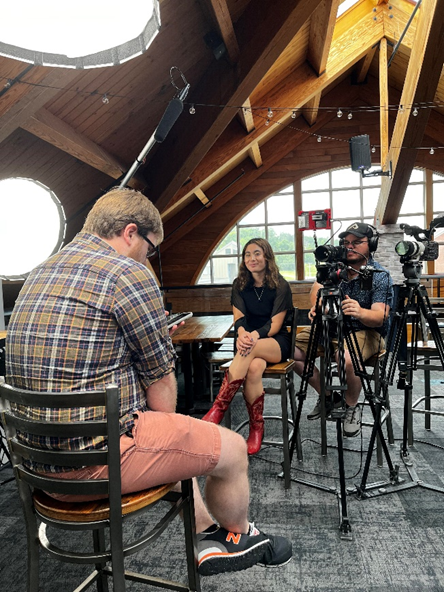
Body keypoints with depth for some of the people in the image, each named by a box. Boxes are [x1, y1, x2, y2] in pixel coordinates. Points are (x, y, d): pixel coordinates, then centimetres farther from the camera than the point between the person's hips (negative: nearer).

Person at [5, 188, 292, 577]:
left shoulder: (42, 272, 12)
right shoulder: (129, 273, -17)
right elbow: (161, 384, -12)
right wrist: (166, 430, 7)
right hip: (92, 456, -10)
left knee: (176, 437, 29)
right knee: (232, 448, 5)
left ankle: (208, 537, 36)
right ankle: (239, 537, 35)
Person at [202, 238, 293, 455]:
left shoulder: (281, 286, -4)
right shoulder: (240, 285, 6)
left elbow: (275, 325, -10)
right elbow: (239, 318, -4)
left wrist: (255, 335, -30)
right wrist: (242, 334, -28)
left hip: (277, 343, -2)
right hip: (249, 341, 2)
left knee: (251, 351, -38)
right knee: (254, 368, -35)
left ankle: (218, 409, -32)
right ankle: (256, 428, -20)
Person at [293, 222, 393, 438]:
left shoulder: (380, 276, -11)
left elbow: (380, 317, -21)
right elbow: (318, 287, -9)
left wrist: (360, 312, -44)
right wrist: (317, 307, -33)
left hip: (366, 331, -5)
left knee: (347, 358, -38)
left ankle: (352, 407, -4)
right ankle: (328, 396, 11)